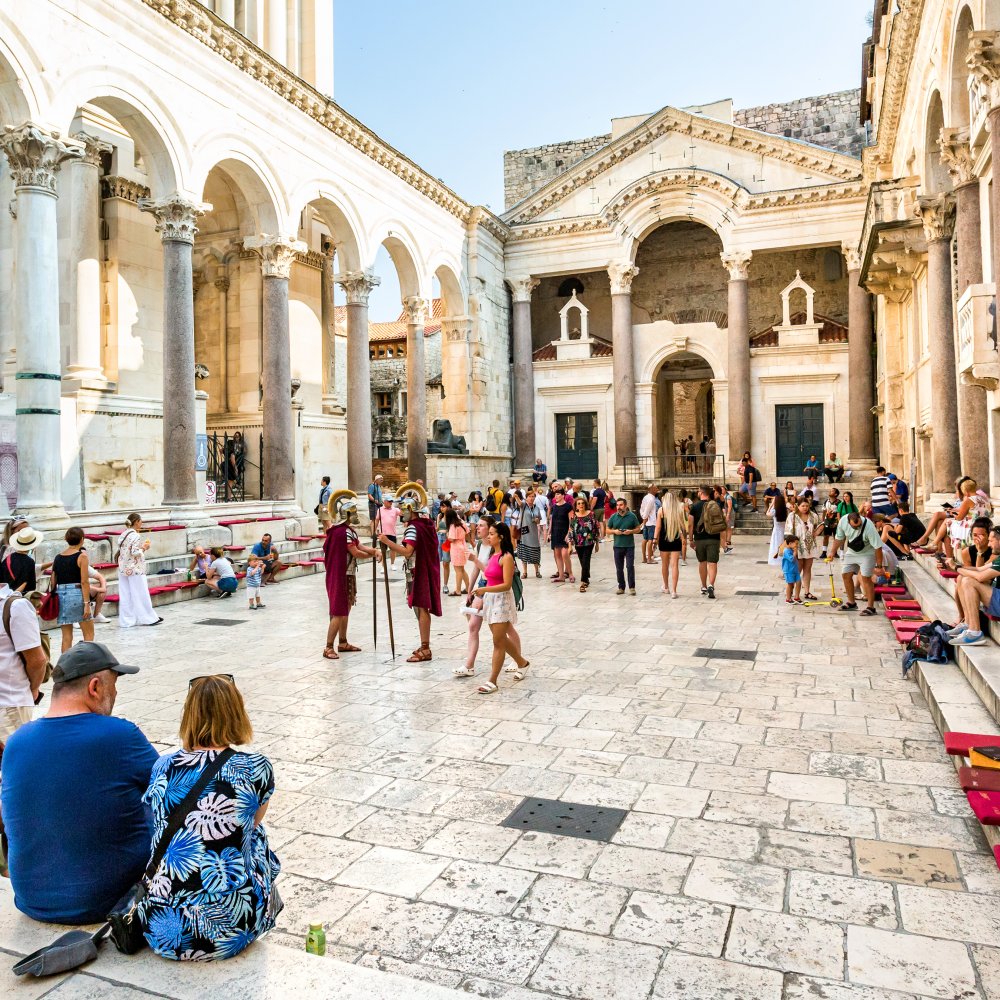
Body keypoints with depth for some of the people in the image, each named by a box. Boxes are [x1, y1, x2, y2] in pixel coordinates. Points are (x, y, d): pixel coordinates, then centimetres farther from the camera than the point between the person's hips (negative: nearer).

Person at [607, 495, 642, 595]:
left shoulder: (632, 516, 0)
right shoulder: (613, 517, 5)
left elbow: (638, 529, 6)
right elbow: (608, 530, 11)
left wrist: (631, 531, -13)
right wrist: (614, 531, -9)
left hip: (629, 546, -2)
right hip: (617, 545, 2)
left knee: (630, 566, -6)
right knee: (619, 568, 7)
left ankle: (632, 587, 4)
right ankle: (621, 587, 18)